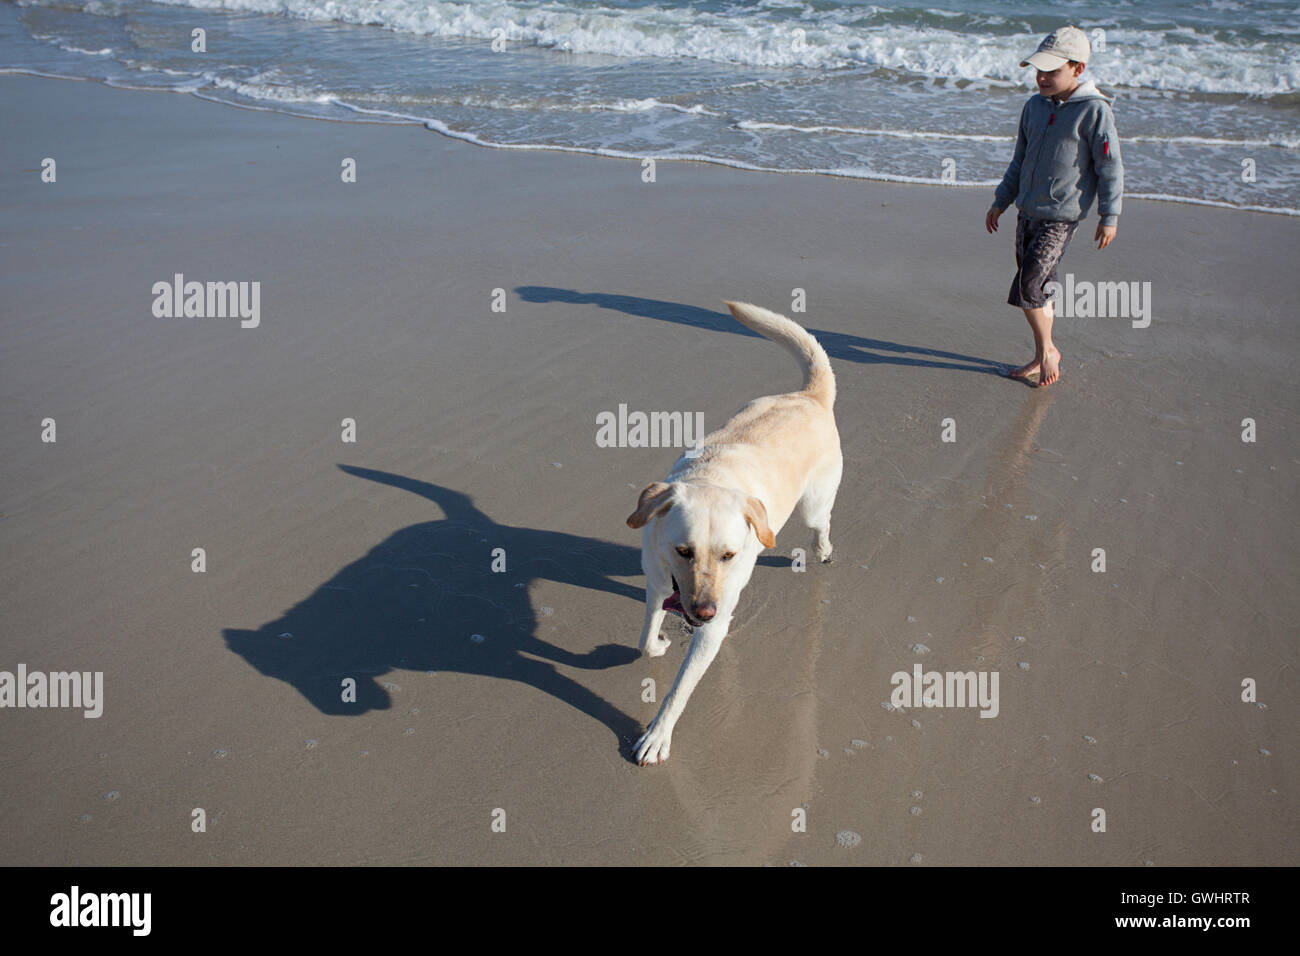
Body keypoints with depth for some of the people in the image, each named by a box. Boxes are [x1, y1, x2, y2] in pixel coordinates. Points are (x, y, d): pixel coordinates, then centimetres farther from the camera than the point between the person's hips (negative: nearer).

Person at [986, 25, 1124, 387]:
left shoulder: (1094, 110, -12)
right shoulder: (1035, 106, 8)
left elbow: (1110, 167, -8)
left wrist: (1109, 217, -8)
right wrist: (1000, 203, 18)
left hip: (1060, 217, -7)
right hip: (1028, 211, 7)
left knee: (1028, 287, -11)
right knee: (1038, 287, 12)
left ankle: (1048, 350, 9)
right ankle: (1042, 358, 23)